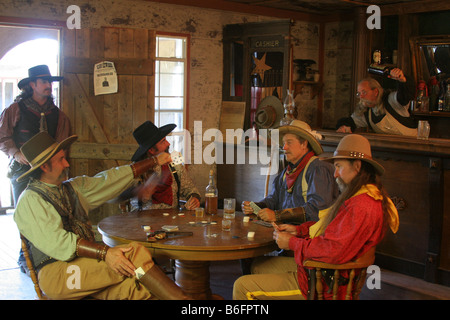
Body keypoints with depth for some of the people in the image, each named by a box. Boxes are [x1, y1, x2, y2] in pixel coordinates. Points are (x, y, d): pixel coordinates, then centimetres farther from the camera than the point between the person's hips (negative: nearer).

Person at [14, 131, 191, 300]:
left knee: (130, 286, -29)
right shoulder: (30, 200, -4)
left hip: (87, 265, 6)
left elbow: (112, 178, 26)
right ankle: (182, 299, -28)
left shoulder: (73, 187, 19)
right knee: (135, 252, -25)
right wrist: (105, 252, -26)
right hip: (56, 273, -6)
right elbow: (56, 242, -16)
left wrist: (155, 161, 31)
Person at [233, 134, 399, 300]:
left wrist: (292, 243, -17)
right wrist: (299, 230, 4)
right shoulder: (360, 196, 11)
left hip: (323, 282, -11)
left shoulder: (362, 205, -25)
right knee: (258, 266, 23)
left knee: (242, 286, -10)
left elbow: (335, 251, -32)